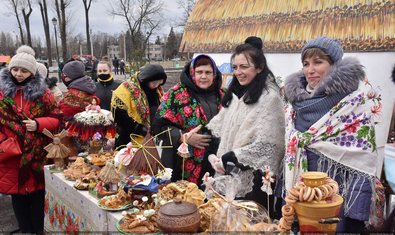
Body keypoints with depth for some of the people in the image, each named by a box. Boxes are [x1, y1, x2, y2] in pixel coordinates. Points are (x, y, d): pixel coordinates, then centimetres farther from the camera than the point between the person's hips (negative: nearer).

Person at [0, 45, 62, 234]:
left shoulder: (42, 92, 2)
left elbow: (56, 119, 2)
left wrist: (38, 124, -15)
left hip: (38, 154, -1)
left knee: (38, 194, 7)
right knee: (18, 195, 11)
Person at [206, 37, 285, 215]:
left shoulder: (269, 97, -12)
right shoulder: (235, 94, 11)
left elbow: (265, 145, -18)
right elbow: (217, 129, 15)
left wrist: (227, 159, -16)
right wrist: (212, 155, 0)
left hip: (253, 182, -6)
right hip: (228, 179, 7)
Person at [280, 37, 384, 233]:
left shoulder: (355, 102, -9)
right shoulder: (296, 101, 6)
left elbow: (363, 157, -12)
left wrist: (355, 211, -17)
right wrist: (289, 196, 11)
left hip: (341, 195, -4)